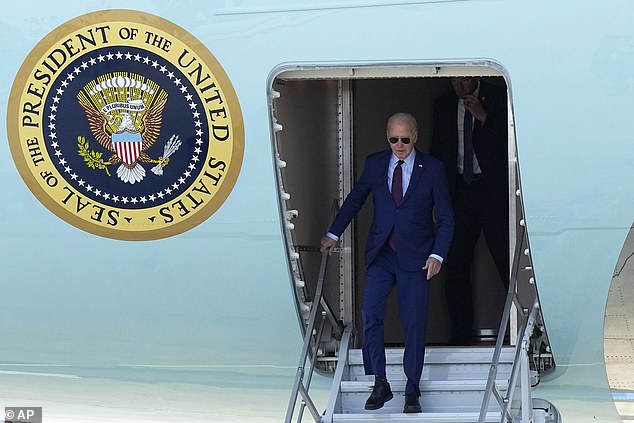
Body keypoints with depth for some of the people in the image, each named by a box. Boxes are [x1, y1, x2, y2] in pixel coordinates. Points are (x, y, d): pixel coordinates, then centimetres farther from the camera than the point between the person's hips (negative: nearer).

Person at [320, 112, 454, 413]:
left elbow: (445, 217, 0)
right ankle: (379, 383, -5)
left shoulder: (432, 169, -2)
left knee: (414, 324, -1)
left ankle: (412, 391, 10)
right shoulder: (374, 164, 4)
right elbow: (355, 199, 19)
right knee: (370, 314, -14)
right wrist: (334, 234, 17)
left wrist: (437, 255, -10)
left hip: (416, 258, -2)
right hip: (380, 255, 2)